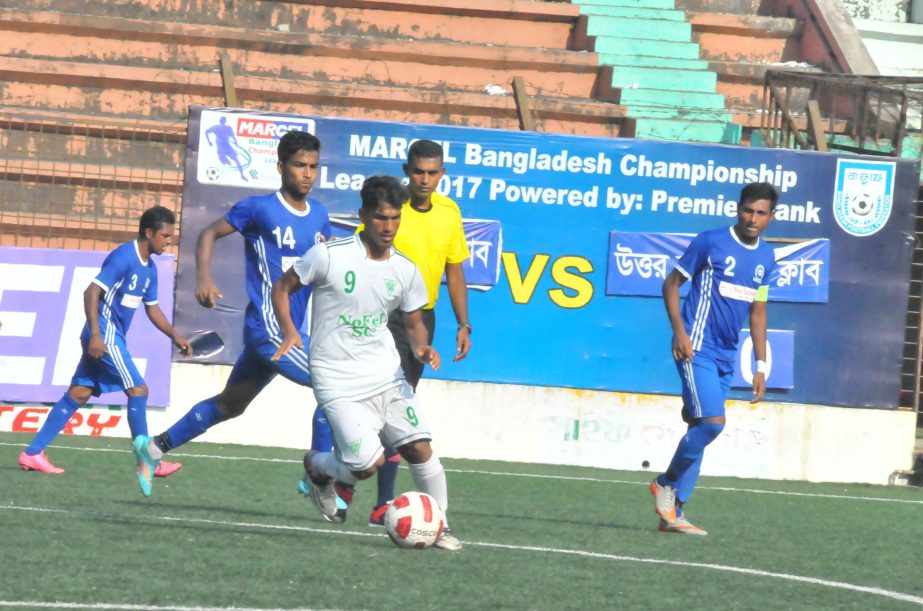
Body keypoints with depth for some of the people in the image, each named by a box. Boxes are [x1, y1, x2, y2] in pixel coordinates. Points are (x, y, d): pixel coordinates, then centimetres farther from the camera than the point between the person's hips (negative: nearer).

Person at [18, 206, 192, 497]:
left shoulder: (149, 268, 14)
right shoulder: (124, 257, -15)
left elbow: (152, 309, 24)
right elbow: (92, 292, -20)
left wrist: (175, 336, 14)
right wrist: (96, 335, -25)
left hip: (113, 338, 9)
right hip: (104, 335, -9)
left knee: (78, 393, 8)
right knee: (138, 389, -15)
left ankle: (33, 453, 10)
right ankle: (144, 453, -21)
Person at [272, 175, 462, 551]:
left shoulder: (406, 271, 3)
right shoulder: (330, 256, -11)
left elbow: (414, 323, 16)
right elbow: (281, 287, 0)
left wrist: (421, 348, -6)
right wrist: (289, 331, -16)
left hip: (387, 376, 5)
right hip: (339, 382, -5)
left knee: (420, 447, -7)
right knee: (369, 464, -13)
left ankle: (439, 524, 11)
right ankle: (317, 466, 20)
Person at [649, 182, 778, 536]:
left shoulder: (766, 257, 11)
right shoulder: (711, 242, -7)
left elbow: (758, 312, 19)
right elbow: (671, 284, -1)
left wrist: (761, 366, 15)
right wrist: (679, 330, -14)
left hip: (726, 358, 6)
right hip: (697, 348, -6)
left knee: (701, 428, 4)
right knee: (712, 421, -19)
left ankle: (673, 512, 7)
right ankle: (666, 483, 1)